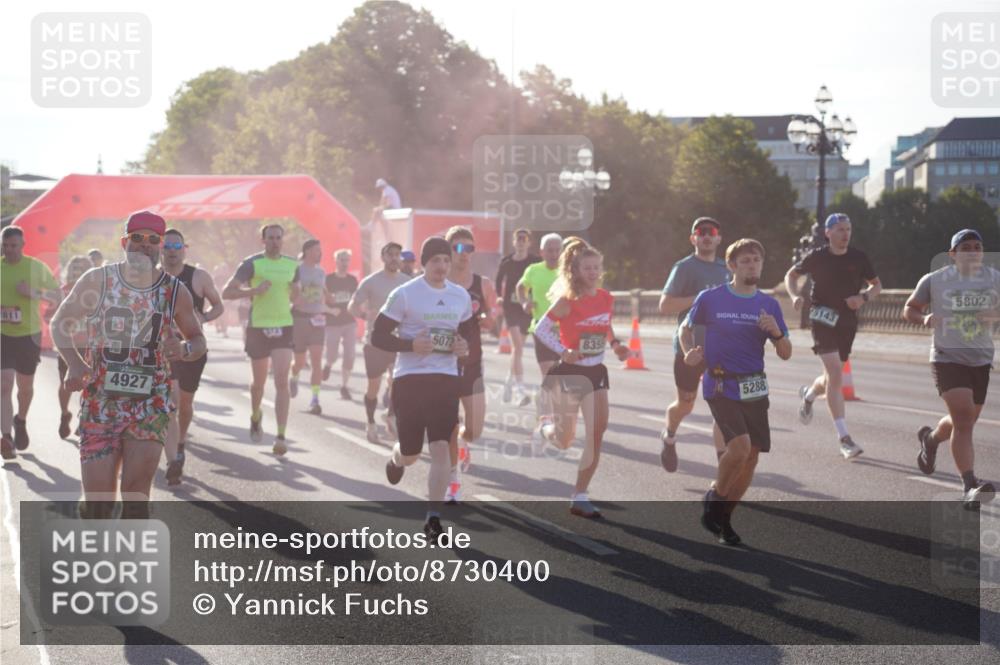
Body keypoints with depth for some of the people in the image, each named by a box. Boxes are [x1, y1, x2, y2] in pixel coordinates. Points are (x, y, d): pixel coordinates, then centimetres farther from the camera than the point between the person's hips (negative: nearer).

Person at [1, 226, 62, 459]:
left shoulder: (37, 267, -3)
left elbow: (58, 297, 1)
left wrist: (36, 293, -16)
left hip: (29, 335, 1)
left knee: (25, 385, 14)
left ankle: (21, 421, 42)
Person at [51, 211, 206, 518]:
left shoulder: (175, 291, 1)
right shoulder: (97, 281, -3)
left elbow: (198, 340, 13)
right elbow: (60, 323, 6)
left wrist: (183, 349, -12)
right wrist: (73, 362, -12)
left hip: (151, 404, 1)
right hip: (100, 403, -1)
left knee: (136, 499, -6)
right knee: (97, 504, -3)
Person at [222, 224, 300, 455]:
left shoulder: (292, 265, 9)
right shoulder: (252, 264, -4)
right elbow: (226, 293, -8)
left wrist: (295, 293, 3)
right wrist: (254, 291, -19)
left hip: (284, 328, 2)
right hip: (258, 328, -2)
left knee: (282, 382, -11)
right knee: (259, 382, 13)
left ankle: (281, 436, -15)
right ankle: (255, 416, 44)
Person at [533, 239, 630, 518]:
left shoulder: (606, 298, 2)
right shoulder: (567, 301, -14)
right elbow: (541, 329, -11)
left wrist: (616, 344, 2)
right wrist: (563, 351, -21)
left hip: (595, 371, 4)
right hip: (569, 371, -4)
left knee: (596, 435, -6)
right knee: (564, 440, 7)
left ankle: (580, 497, 2)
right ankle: (545, 432, 46)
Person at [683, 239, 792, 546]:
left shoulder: (769, 305, 5)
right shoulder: (710, 299, -4)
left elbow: (785, 354, 6)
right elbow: (686, 329, 11)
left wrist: (777, 333, -15)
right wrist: (689, 353, -10)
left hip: (754, 388, 5)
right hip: (720, 386, -4)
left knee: (751, 455, 3)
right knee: (739, 446, -22)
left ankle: (723, 518, 21)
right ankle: (715, 497, 5)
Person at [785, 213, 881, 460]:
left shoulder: (858, 258, 2)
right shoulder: (817, 257, -3)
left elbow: (876, 284, 12)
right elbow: (791, 275, 12)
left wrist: (864, 297, -9)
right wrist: (795, 295, -8)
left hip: (847, 321, 4)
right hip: (823, 318, -4)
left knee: (833, 377, 14)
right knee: (835, 374, -16)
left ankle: (808, 394, 52)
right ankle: (844, 439, -16)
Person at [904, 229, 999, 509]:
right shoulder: (934, 280, -2)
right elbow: (909, 309, 8)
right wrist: (924, 318, -13)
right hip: (947, 358, -4)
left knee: (963, 422, 18)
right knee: (963, 418, -20)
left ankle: (930, 438, 52)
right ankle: (970, 486, -22)